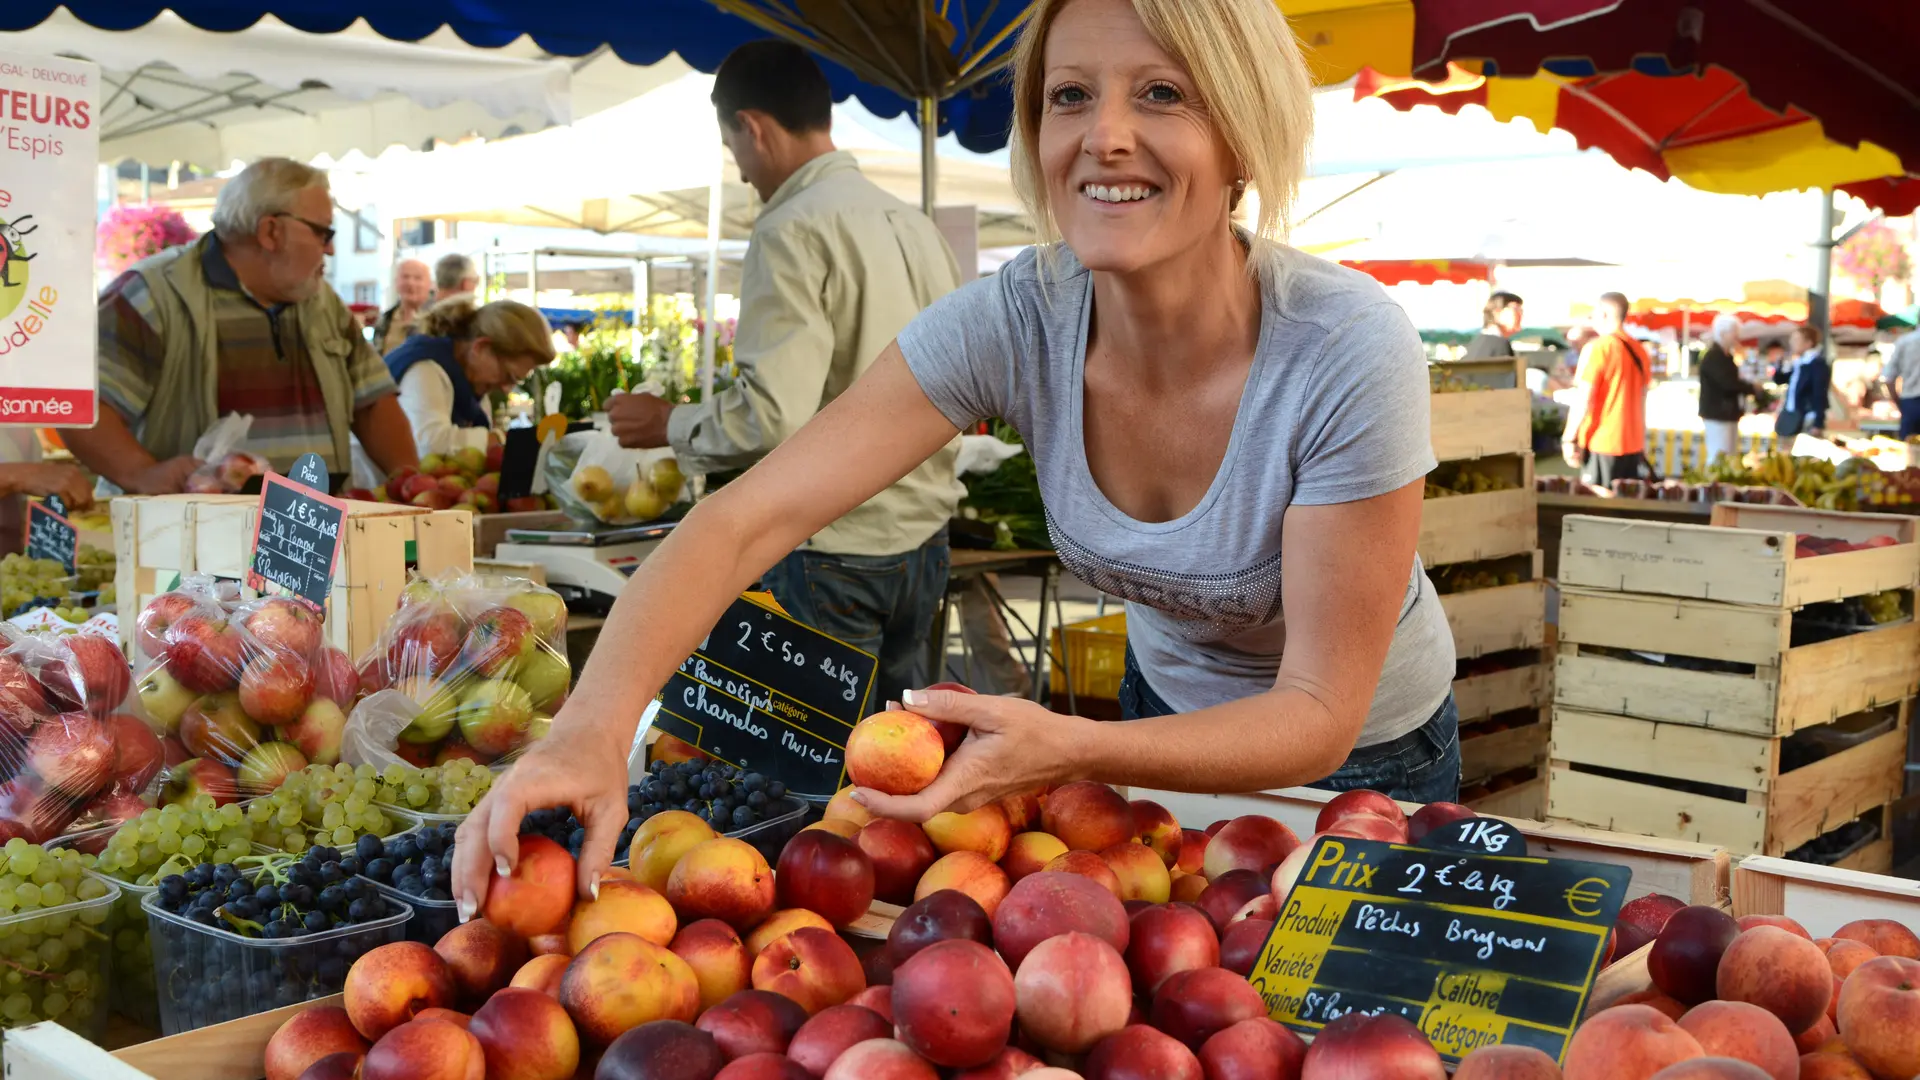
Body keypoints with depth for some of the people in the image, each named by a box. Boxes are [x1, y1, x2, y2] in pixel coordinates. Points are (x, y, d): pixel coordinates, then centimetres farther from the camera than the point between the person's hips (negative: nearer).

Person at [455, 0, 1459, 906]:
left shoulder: (1347, 352, -34)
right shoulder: (1017, 319, -25)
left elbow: (1320, 714, -30)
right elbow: (748, 518, -31)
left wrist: (1068, 749, -47)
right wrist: (594, 726, -48)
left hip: (1358, 759, -3)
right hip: (1167, 704, 3)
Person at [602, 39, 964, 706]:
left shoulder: (791, 232, -15)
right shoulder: (914, 225, 9)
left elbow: (774, 414, -22)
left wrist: (669, 425, -6)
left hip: (834, 551, -8)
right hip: (924, 536, 8)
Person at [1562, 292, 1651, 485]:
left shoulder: (1598, 348, -10)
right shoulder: (1639, 350, 10)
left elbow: (1584, 398, -14)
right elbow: (1640, 402, 17)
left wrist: (1569, 438, -11)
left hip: (1601, 444, -7)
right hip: (1633, 443, 7)